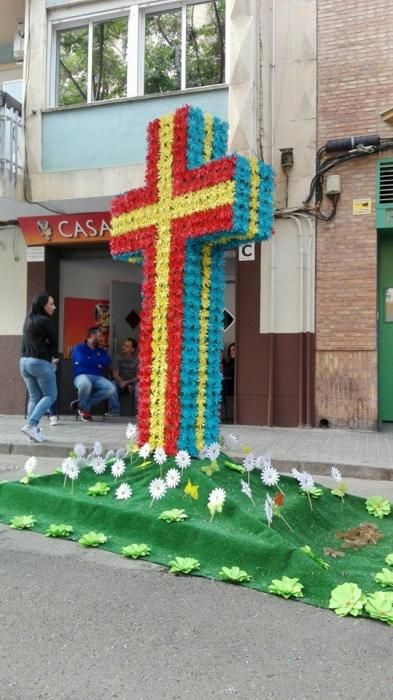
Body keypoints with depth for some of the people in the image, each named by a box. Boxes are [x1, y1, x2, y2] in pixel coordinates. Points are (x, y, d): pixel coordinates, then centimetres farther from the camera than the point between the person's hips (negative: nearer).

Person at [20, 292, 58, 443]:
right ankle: (31, 425, -12)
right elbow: (53, 342, -6)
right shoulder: (45, 320, -11)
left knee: (34, 397, 11)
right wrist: (52, 357, 13)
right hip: (40, 362, -8)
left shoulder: (28, 320, 15)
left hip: (25, 361, 8)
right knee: (50, 395, 0)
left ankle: (34, 430, 5)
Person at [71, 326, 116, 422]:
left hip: (97, 377, 5)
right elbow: (81, 361, -14)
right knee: (86, 384, -42)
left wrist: (90, 360, -4)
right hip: (82, 376, -5)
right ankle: (84, 408, -10)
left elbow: (107, 362, 1)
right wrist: (98, 363, -4)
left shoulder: (101, 350, 20)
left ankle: (81, 403, -11)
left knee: (111, 388, -23)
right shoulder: (79, 348, 5)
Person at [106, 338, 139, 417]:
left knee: (138, 385, -34)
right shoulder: (118, 358, -4)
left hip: (133, 383, -2)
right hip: (121, 382, 2)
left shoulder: (137, 360, -9)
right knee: (112, 384, -28)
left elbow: (138, 377, -12)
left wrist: (127, 382, -24)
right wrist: (127, 385, -22)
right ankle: (115, 410, -28)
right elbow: (115, 375, -10)